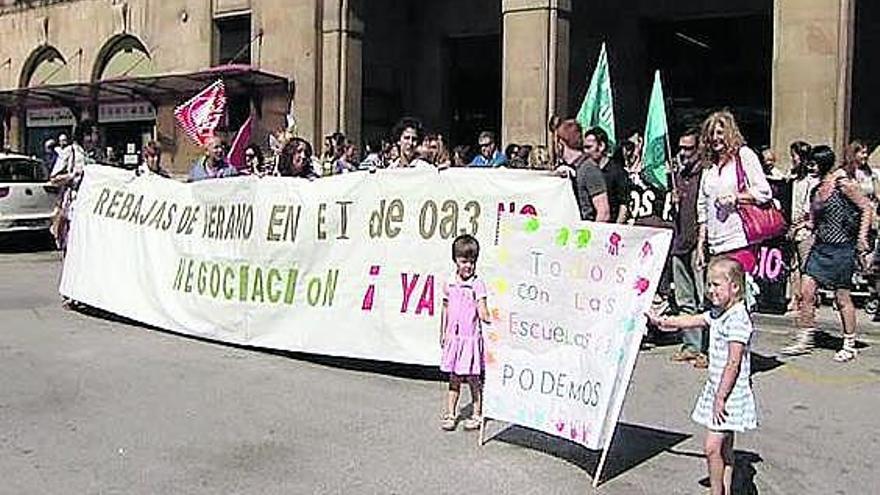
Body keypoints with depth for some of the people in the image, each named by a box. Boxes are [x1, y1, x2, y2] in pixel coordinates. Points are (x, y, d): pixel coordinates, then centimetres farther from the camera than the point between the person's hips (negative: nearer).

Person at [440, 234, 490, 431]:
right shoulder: (449, 284, 6)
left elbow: (482, 312, -13)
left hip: (471, 338, -4)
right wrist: (443, 333, 17)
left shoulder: (477, 284, -7)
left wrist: (488, 318, -34)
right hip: (453, 338, 4)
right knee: (454, 378, 12)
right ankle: (450, 414, 20)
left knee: (472, 378, 3)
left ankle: (477, 415, 16)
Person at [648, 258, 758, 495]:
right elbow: (691, 320, 26)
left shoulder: (738, 319, -20)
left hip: (730, 393, -9)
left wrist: (721, 397, -20)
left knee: (712, 447, -8)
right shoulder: (718, 314, 9)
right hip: (717, 389, 10)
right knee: (724, 447, 16)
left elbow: (734, 363, -22)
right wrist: (661, 321, 29)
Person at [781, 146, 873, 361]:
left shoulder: (843, 184, -10)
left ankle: (849, 346, 17)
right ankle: (804, 340, 9)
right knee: (806, 290, 0)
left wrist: (862, 238, -13)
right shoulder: (817, 188, 10)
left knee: (842, 298, 3)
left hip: (841, 248, -7)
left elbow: (867, 209, -8)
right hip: (820, 246, 7)